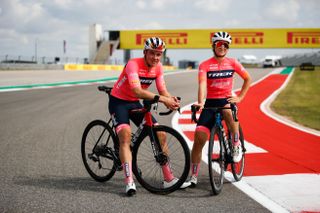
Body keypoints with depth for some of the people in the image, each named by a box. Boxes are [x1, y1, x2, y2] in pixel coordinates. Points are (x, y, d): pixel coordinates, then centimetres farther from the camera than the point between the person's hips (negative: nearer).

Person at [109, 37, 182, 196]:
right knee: (125, 136, -25)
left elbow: (162, 90, -9)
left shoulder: (158, 67, -6)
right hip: (118, 101, -6)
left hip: (135, 103, 6)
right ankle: (129, 182, -26)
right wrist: (161, 99, -48)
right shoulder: (133, 64, -27)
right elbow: (137, 91, -39)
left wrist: (171, 100, -32)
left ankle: (168, 179, 5)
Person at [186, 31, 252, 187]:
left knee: (228, 112, -39)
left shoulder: (232, 63, 4)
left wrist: (240, 97, 3)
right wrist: (200, 102, -35)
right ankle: (193, 177, 3)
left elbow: (248, 79, 14)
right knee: (199, 137, -10)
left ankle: (236, 147, -14)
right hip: (210, 103, 0)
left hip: (227, 100, 0)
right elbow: (202, 84, -18)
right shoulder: (205, 65, -3)